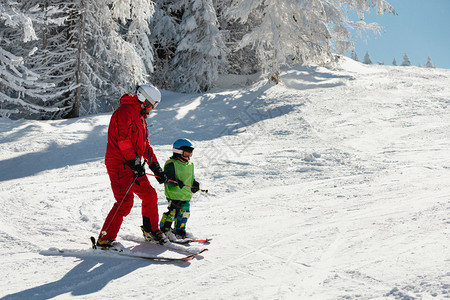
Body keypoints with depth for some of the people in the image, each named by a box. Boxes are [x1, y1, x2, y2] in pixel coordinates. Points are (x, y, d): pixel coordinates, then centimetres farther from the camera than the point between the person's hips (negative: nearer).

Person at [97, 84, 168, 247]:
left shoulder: (141, 117, 20)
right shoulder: (125, 111, -11)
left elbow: (145, 145, 23)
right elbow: (123, 140, -21)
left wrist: (156, 168, 18)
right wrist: (134, 163, -22)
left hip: (134, 165, 10)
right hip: (120, 164, -10)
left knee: (150, 195, 11)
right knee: (125, 201, -16)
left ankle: (151, 231, 28)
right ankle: (105, 239, -10)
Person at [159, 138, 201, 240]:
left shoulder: (190, 164, 16)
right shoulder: (171, 164, -8)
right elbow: (168, 177, -17)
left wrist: (195, 184, 7)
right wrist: (176, 182, -34)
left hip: (186, 194, 7)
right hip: (174, 194, -7)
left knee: (185, 212, 10)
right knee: (173, 212, -12)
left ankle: (179, 231, 28)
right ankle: (164, 230, 4)